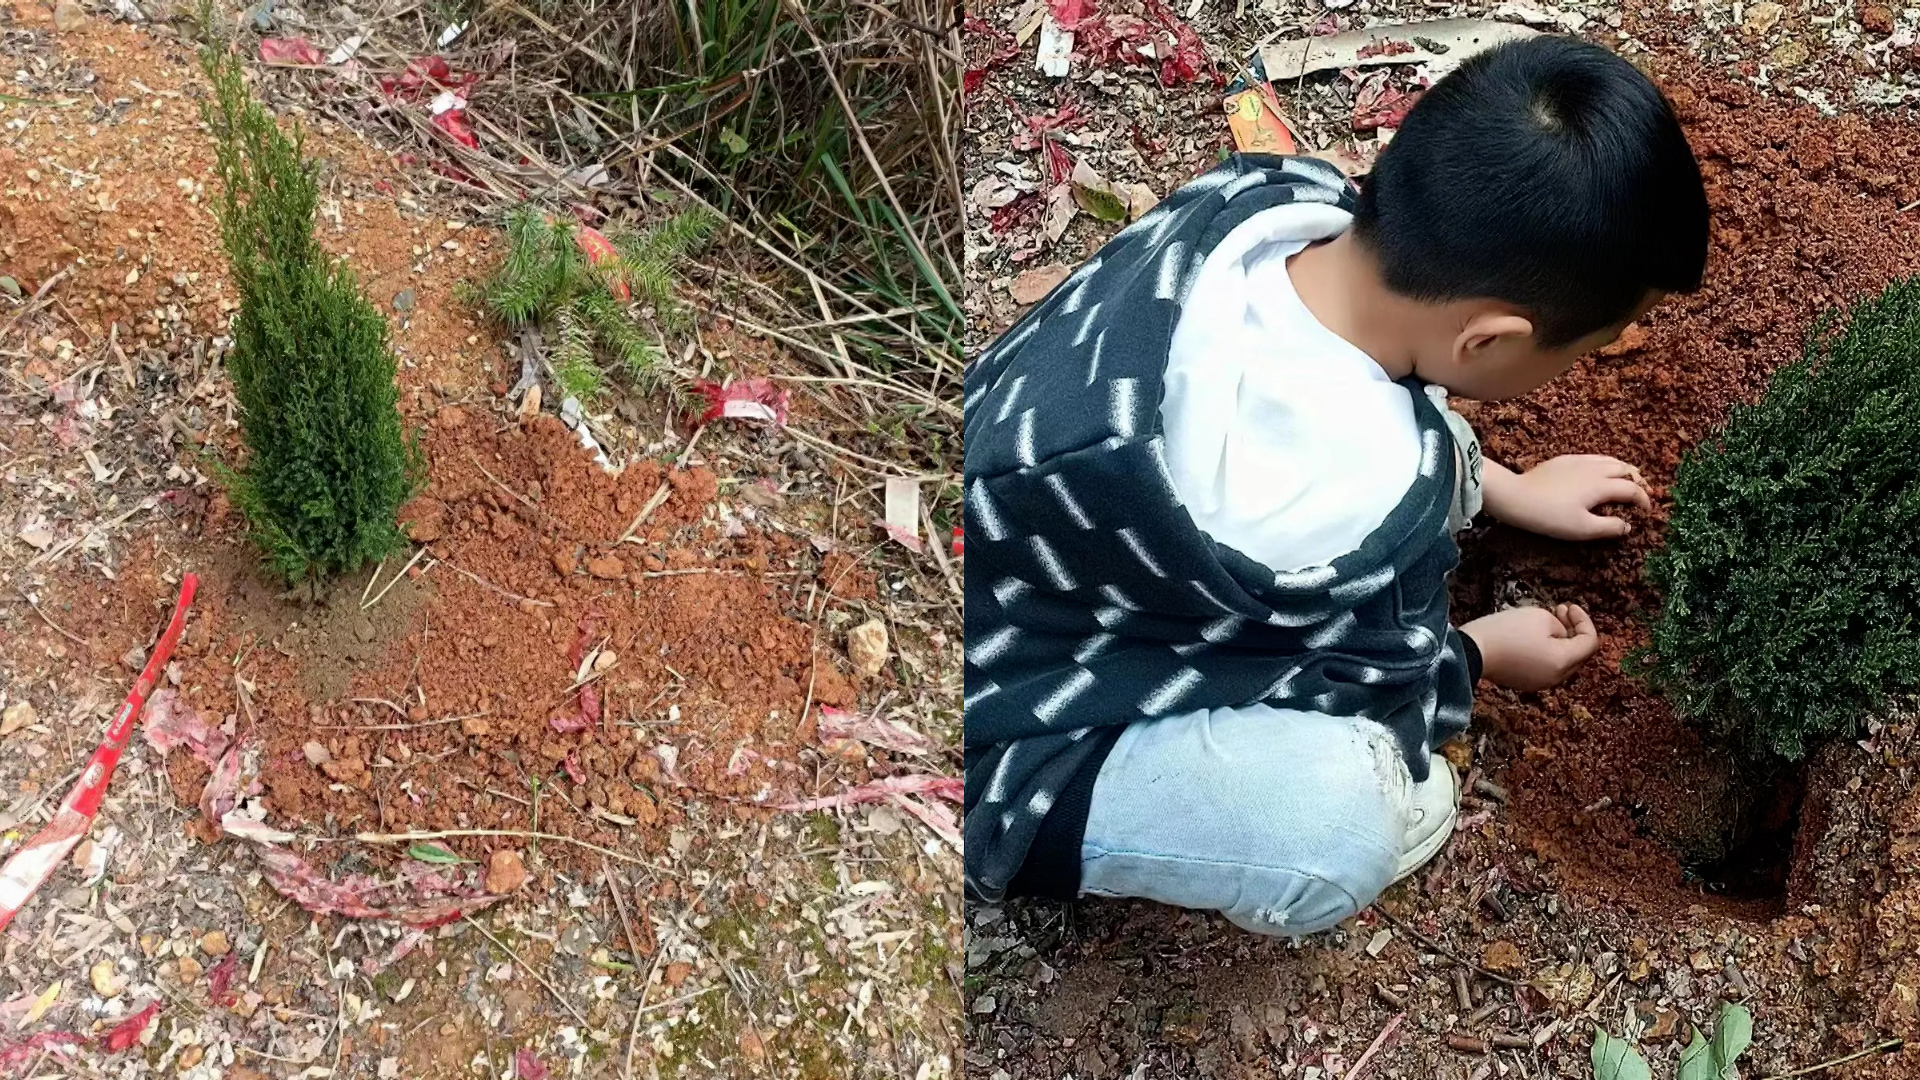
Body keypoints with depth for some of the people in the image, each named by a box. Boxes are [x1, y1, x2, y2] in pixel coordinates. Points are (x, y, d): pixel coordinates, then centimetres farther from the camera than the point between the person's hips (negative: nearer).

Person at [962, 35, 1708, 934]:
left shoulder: (1280, 197, -16)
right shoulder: (1333, 509, -37)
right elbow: (1368, 675, -12)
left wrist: (1509, 489, 18)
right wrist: (1480, 656, 9)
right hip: (1000, 738, -7)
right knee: (1342, 814, -32)